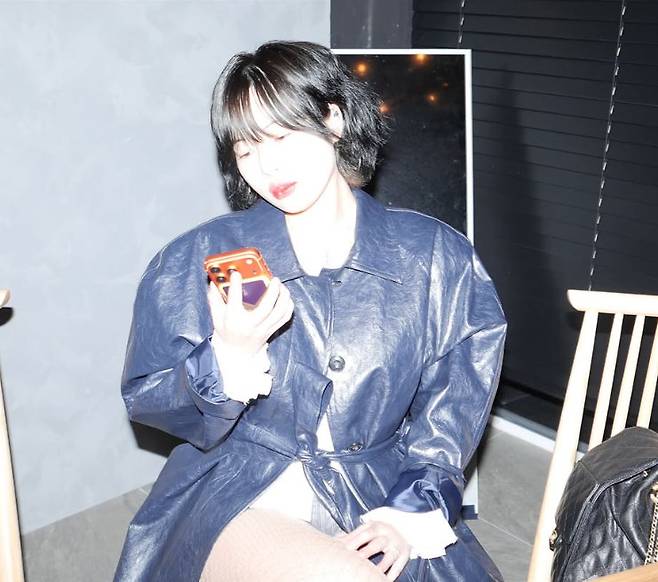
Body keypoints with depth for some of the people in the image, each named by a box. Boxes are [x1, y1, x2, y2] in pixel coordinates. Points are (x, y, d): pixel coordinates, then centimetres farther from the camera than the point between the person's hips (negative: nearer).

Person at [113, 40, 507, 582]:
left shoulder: (436, 259, -1)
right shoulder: (198, 261, -4)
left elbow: (454, 408, 3)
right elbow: (147, 401, -1)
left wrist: (412, 511, -8)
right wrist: (226, 357, -20)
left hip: (376, 493, 2)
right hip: (236, 496, -1)